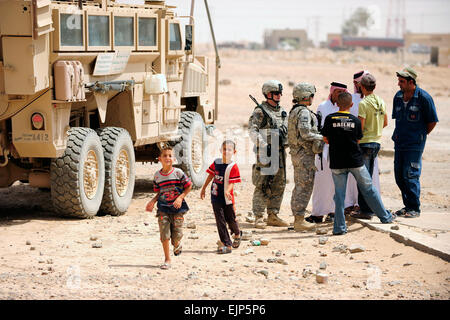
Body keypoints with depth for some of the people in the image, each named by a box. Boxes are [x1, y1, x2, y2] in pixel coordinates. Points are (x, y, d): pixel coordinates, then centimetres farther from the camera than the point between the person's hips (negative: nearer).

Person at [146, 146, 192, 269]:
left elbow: (189, 186, 0)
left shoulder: (178, 172, -5)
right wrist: (152, 201, -1)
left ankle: (177, 245, 35)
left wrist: (180, 197, -12)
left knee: (177, 235, -3)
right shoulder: (157, 175, 5)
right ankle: (167, 259, 7)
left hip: (177, 208, -2)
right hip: (163, 208, 2)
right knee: (164, 234, -6)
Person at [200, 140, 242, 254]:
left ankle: (237, 234, 41)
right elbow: (211, 175, 16)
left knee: (231, 219, 9)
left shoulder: (233, 166, -12)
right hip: (216, 197, 3)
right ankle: (227, 245, 3)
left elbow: (232, 182, -17)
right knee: (220, 221, 0)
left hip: (227, 198, -3)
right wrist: (204, 188, 20)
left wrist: (227, 191, -36)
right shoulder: (216, 162, 3)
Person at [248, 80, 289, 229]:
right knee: (262, 186, -7)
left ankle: (273, 216, 17)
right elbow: (253, 131, -15)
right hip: (265, 153, -7)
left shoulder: (282, 111, 17)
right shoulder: (260, 111, -6)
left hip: (280, 153, 7)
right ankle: (258, 217, -4)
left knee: (279, 186, 9)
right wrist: (263, 145, -23)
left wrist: (286, 144, 10)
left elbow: (287, 131, 24)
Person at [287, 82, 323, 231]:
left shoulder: (294, 111, 14)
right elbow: (305, 133, -25)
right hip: (305, 153, -10)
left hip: (296, 153, 10)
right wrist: (323, 137, -13)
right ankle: (299, 220, -5)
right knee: (305, 187, -6)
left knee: (299, 186, 14)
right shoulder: (304, 112, -16)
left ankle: (297, 218, 18)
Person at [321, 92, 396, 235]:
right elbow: (358, 140, 7)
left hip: (337, 162, -1)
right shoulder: (355, 120, -1)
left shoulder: (330, 119, -5)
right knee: (368, 189, 13)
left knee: (339, 194, 5)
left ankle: (339, 227, 2)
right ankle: (385, 217, 24)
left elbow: (325, 139, 3)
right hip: (355, 161, 1)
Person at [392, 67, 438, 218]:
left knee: (410, 175, -9)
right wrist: (398, 134, 15)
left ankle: (415, 208, 0)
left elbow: (432, 121, -4)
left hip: (415, 144, -7)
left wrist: (421, 135, 3)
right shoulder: (398, 96, 8)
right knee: (399, 175, 8)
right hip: (399, 143, 7)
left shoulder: (424, 98, -11)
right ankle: (407, 205, 20)